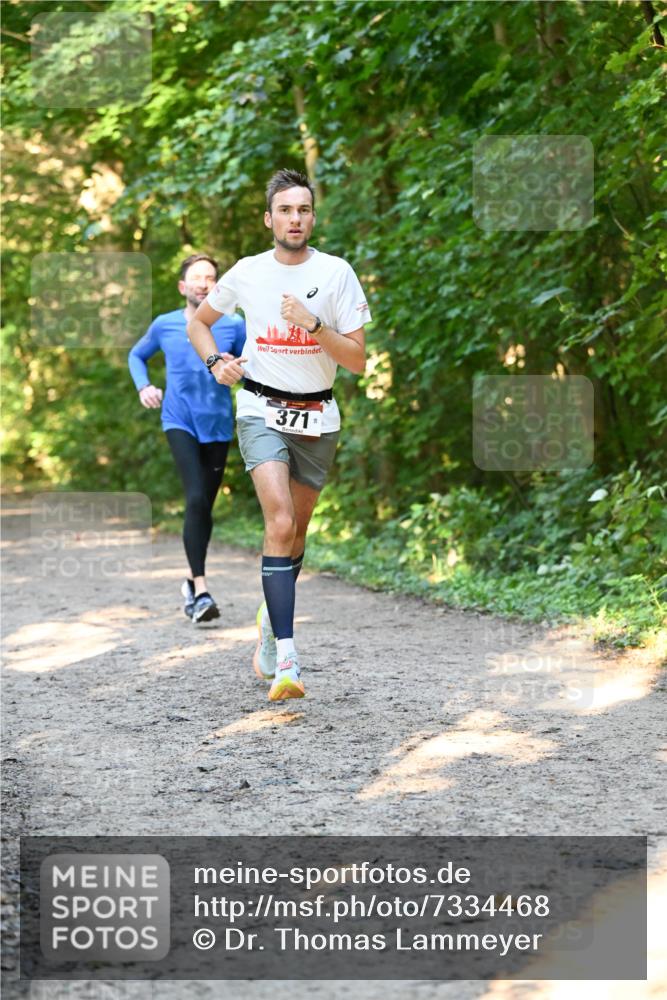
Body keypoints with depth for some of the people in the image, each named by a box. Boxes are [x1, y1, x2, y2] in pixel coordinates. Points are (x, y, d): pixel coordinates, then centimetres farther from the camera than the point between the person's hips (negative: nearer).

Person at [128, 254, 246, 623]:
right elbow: (136, 356, 19)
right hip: (180, 423, -2)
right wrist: (144, 387, 1)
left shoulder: (233, 325, -1)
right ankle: (201, 591, -22)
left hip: (217, 426, 2)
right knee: (196, 499, -20)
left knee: (205, 506, 11)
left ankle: (192, 580, 33)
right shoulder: (164, 326, 1)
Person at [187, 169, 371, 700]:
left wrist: (314, 325, -21)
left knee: (296, 530, 12)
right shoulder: (248, 273, 0)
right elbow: (199, 321, 17)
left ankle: (272, 618, 42)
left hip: (318, 417, 2)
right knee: (281, 523, -20)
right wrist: (216, 362, -2)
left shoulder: (336, 272, -4)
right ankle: (285, 659, -25)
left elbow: (358, 360, -6)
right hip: (262, 411, -2)